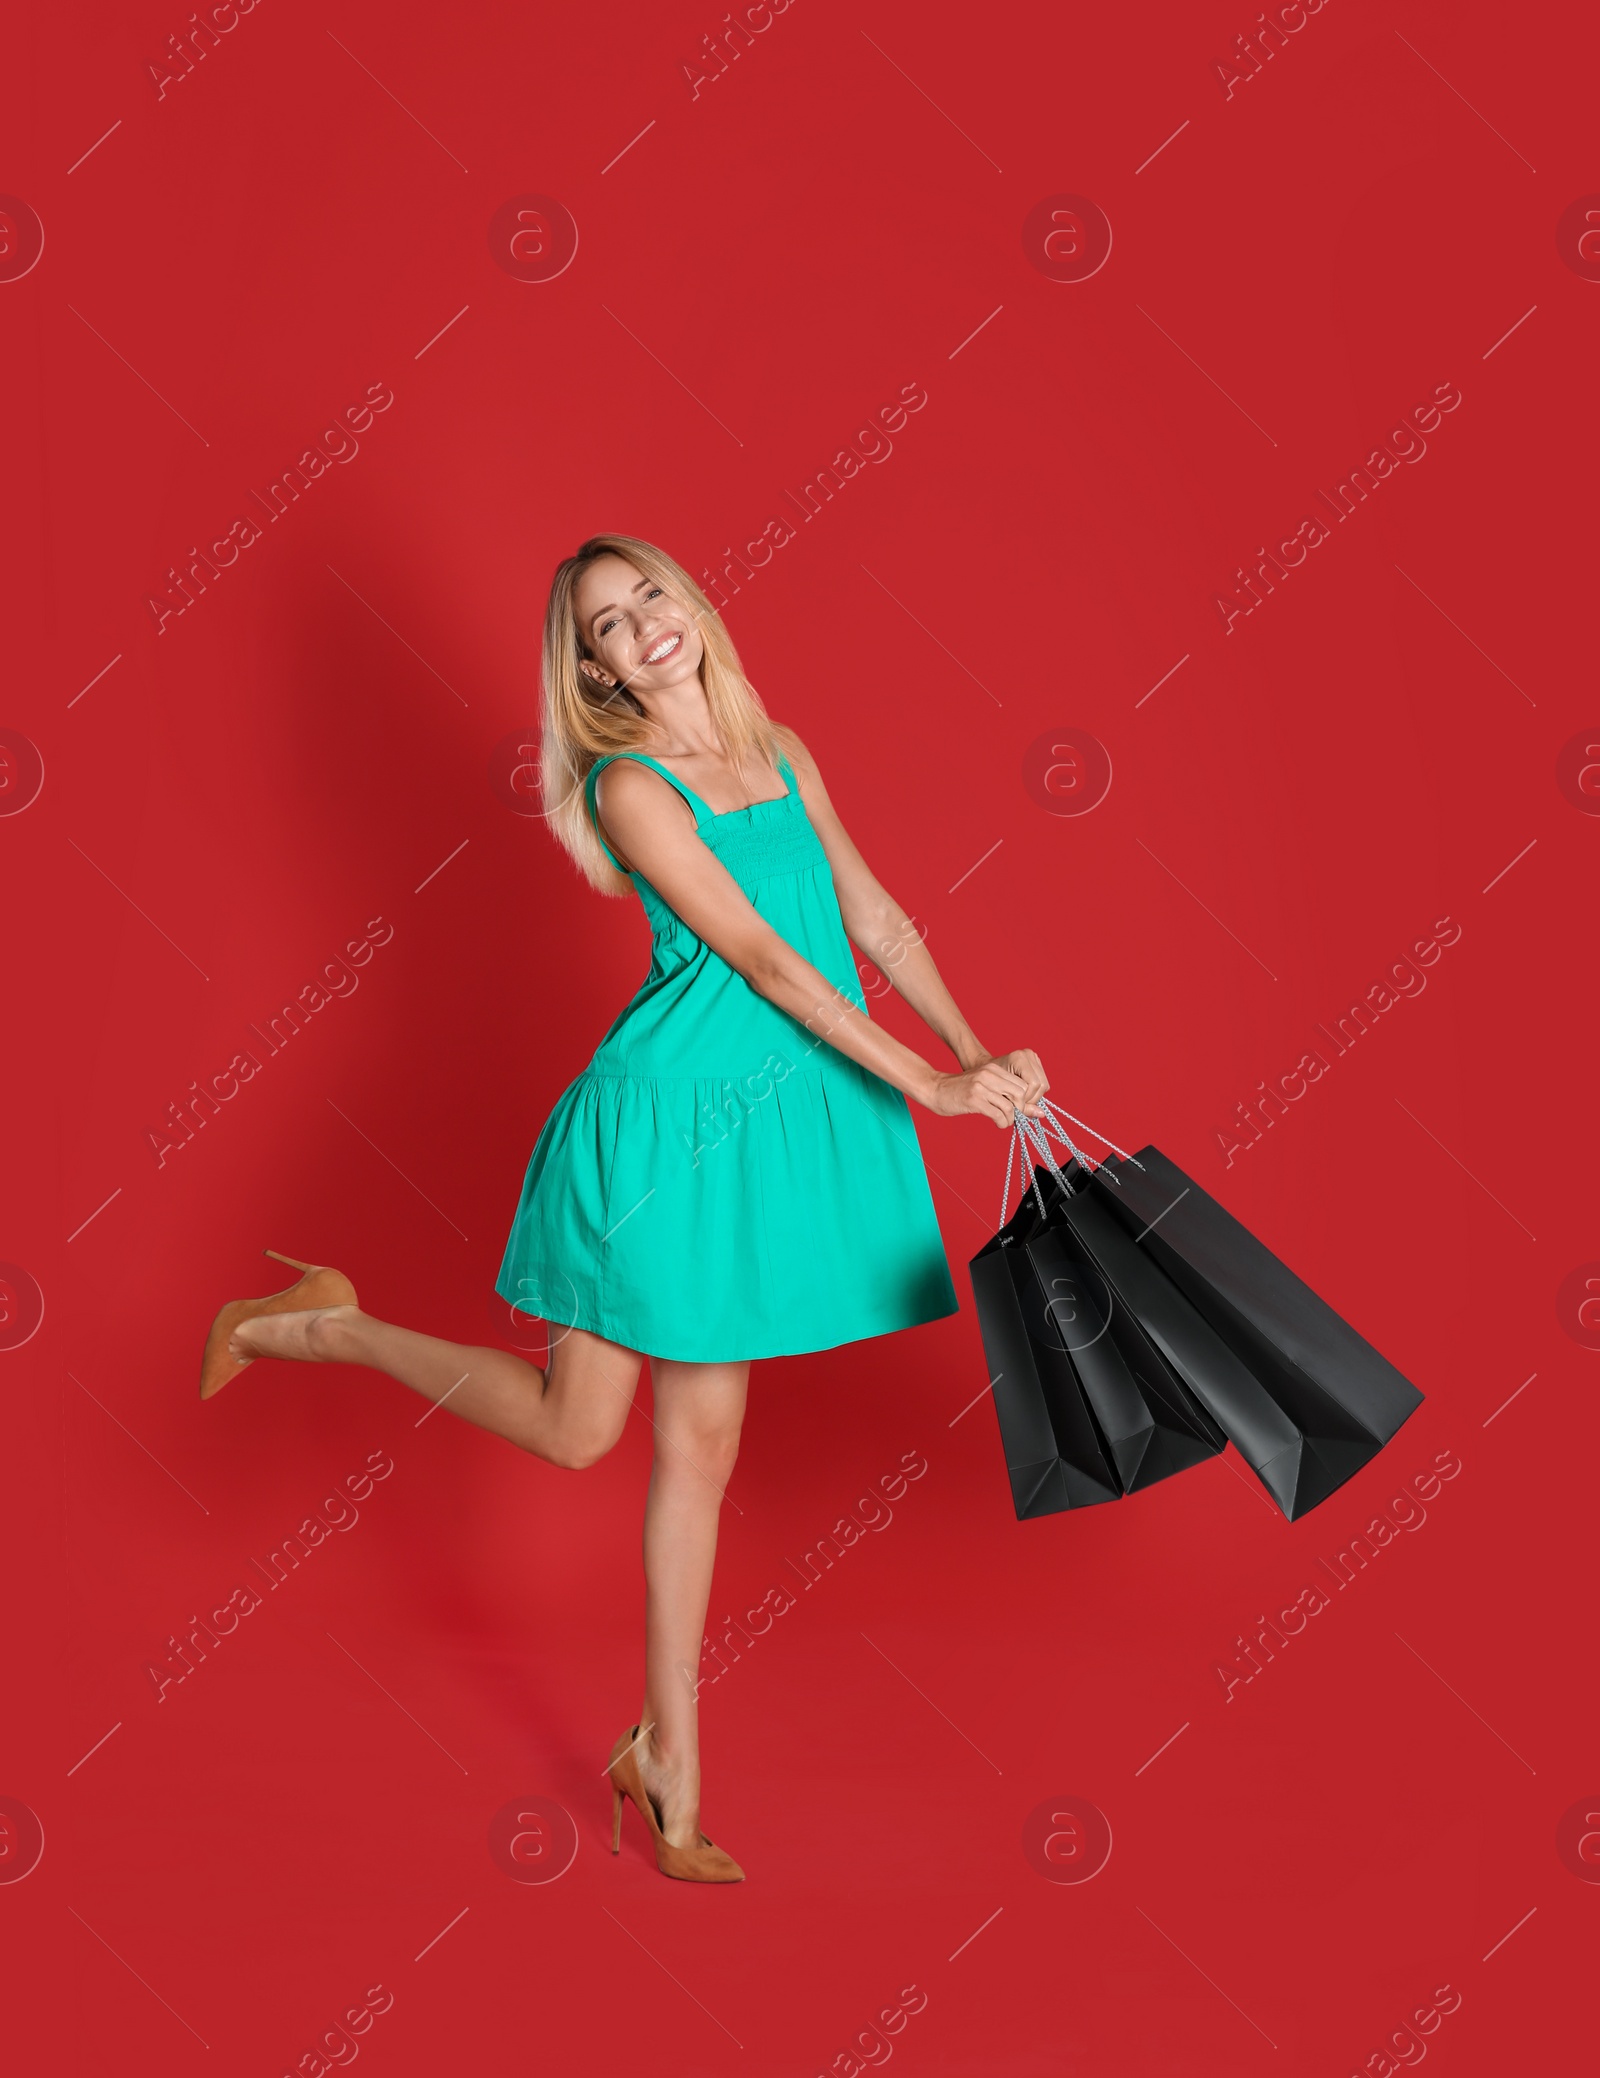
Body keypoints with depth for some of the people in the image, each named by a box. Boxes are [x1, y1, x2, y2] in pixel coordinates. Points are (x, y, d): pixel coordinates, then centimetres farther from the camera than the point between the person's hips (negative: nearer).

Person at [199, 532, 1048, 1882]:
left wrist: (980, 1057, 5)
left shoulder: (780, 752, 11)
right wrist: (924, 1086, -18)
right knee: (577, 1425, 1)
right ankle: (318, 1329, 22)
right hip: (668, 1110, -6)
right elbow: (762, 958, -16)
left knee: (701, 1436, 9)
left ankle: (669, 1761, 17)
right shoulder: (630, 785, -12)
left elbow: (873, 916, 13)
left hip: (776, 1116, 6)